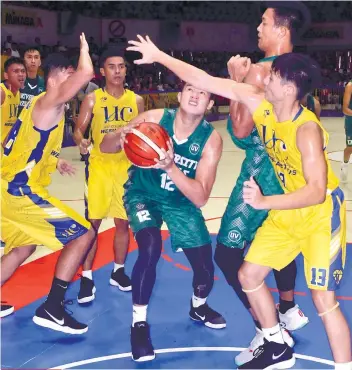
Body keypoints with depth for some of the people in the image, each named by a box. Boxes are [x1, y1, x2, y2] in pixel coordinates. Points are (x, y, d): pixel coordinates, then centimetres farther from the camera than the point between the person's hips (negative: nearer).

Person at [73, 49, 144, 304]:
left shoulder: (136, 100, 4)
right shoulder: (92, 99, -3)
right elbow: (79, 130, -3)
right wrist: (81, 141, -25)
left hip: (127, 167, 3)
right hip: (100, 166, -2)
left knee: (123, 222, 9)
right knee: (92, 222, -4)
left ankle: (118, 271, 26)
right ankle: (87, 277, 5)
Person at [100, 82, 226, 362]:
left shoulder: (211, 139, -21)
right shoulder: (155, 118, -22)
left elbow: (200, 198, -28)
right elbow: (105, 147, -13)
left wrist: (170, 166, -43)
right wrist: (122, 137, -37)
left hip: (181, 201, 2)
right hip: (143, 194, -2)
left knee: (206, 267, -1)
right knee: (151, 247, -28)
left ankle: (199, 307, 36)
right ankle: (139, 323, -8)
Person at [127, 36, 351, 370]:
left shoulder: (307, 129, -30)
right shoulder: (262, 106, -11)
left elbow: (317, 192, -36)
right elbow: (206, 81, -8)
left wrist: (264, 202, -46)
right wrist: (159, 56, -6)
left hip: (322, 214, -8)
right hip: (286, 212, 8)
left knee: (323, 299, -11)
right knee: (248, 274, 10)